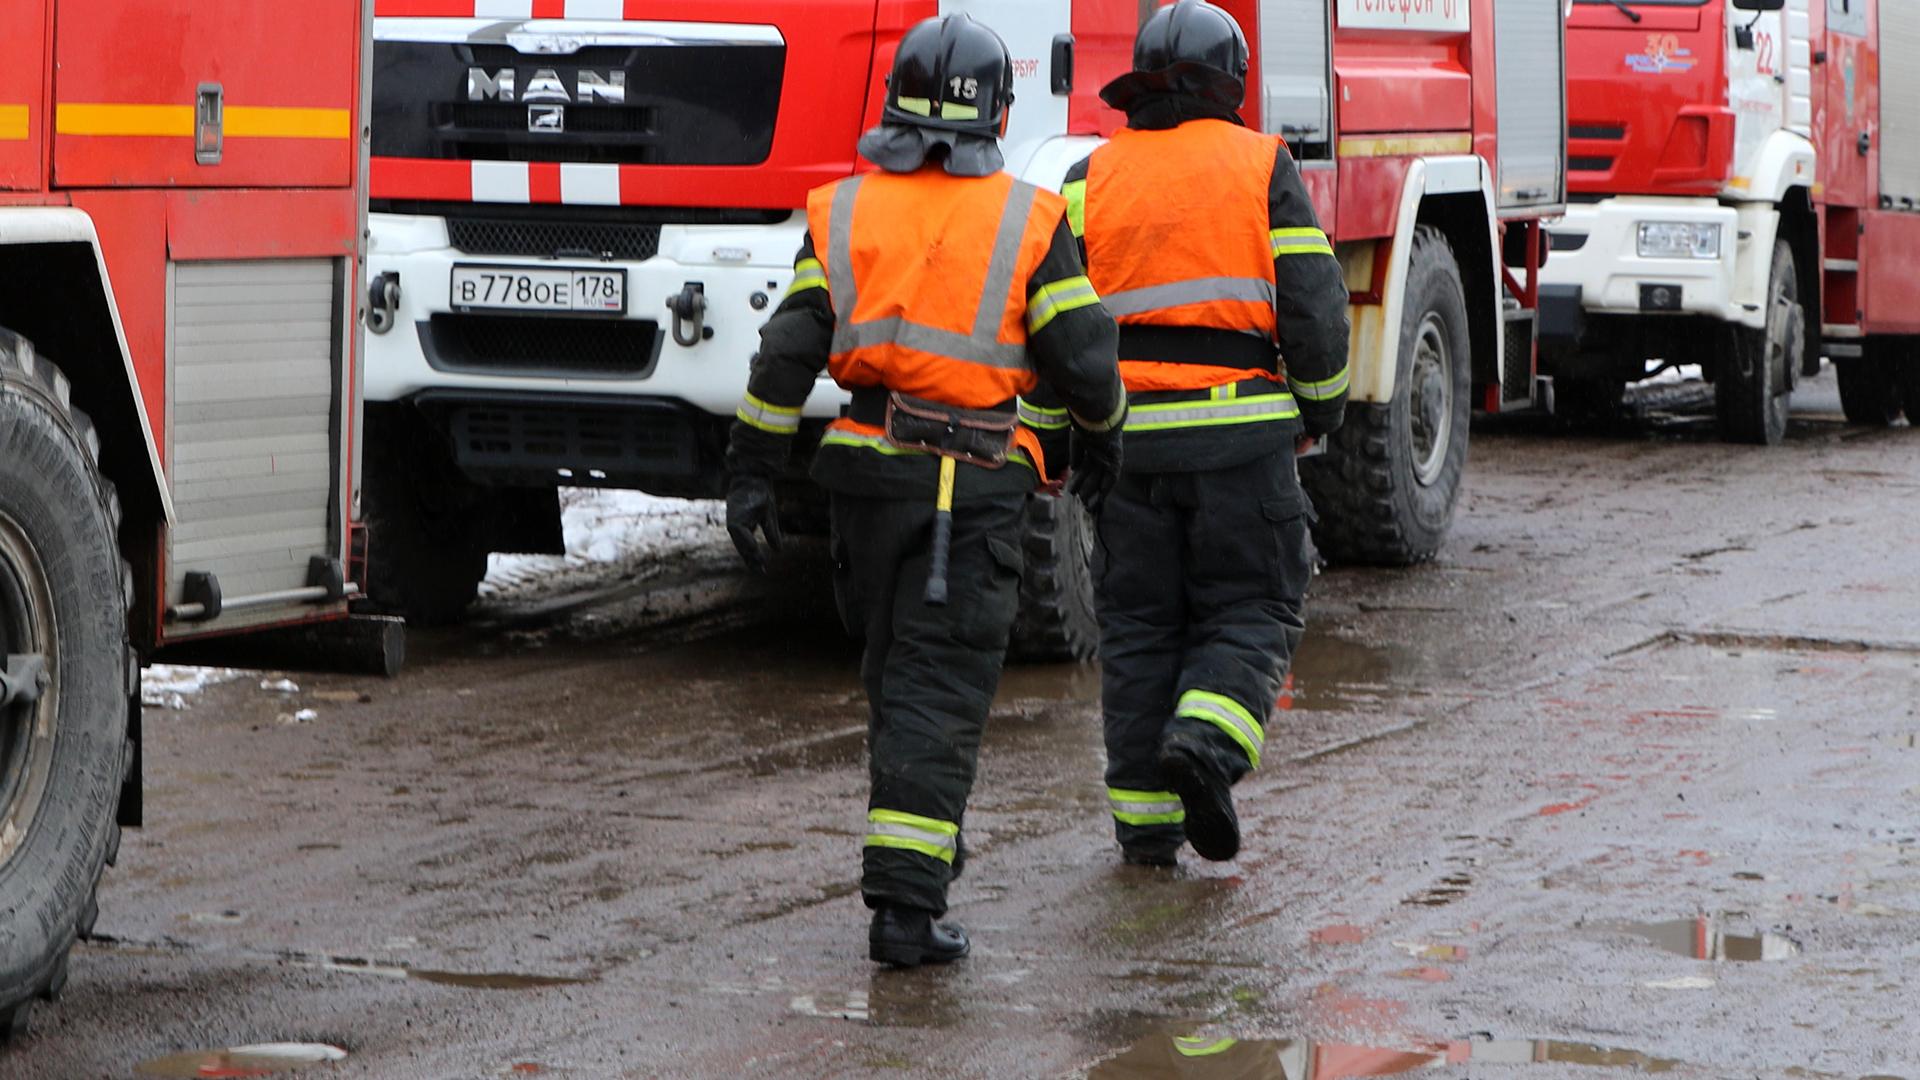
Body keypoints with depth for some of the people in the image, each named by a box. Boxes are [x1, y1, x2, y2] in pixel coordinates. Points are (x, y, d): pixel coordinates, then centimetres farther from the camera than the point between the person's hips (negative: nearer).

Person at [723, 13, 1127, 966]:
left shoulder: (842, 214, 2)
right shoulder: (1029, 223, -5)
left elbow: (787, 356, -2)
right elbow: (1082, 359, -4)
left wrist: (751, 475, 2)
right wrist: (1102, 437, 16)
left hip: (866, 472, 3)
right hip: (976, 484, -3)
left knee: (894, 667, 23)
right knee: (939, 693, -3)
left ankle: (920, 836, 37)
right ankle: (905, 904, -10)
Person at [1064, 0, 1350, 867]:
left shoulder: (1090, 179, 8)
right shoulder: (1262, 167, 2)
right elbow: (1312, 300, -3)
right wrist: (1318, 412, 9)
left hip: (1129, 433, 2)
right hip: (1240, 431, -2)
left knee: (1139, 624, 10)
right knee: (1250, 610, 7)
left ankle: (1144, 818, 8)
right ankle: (1208, 741, -19)